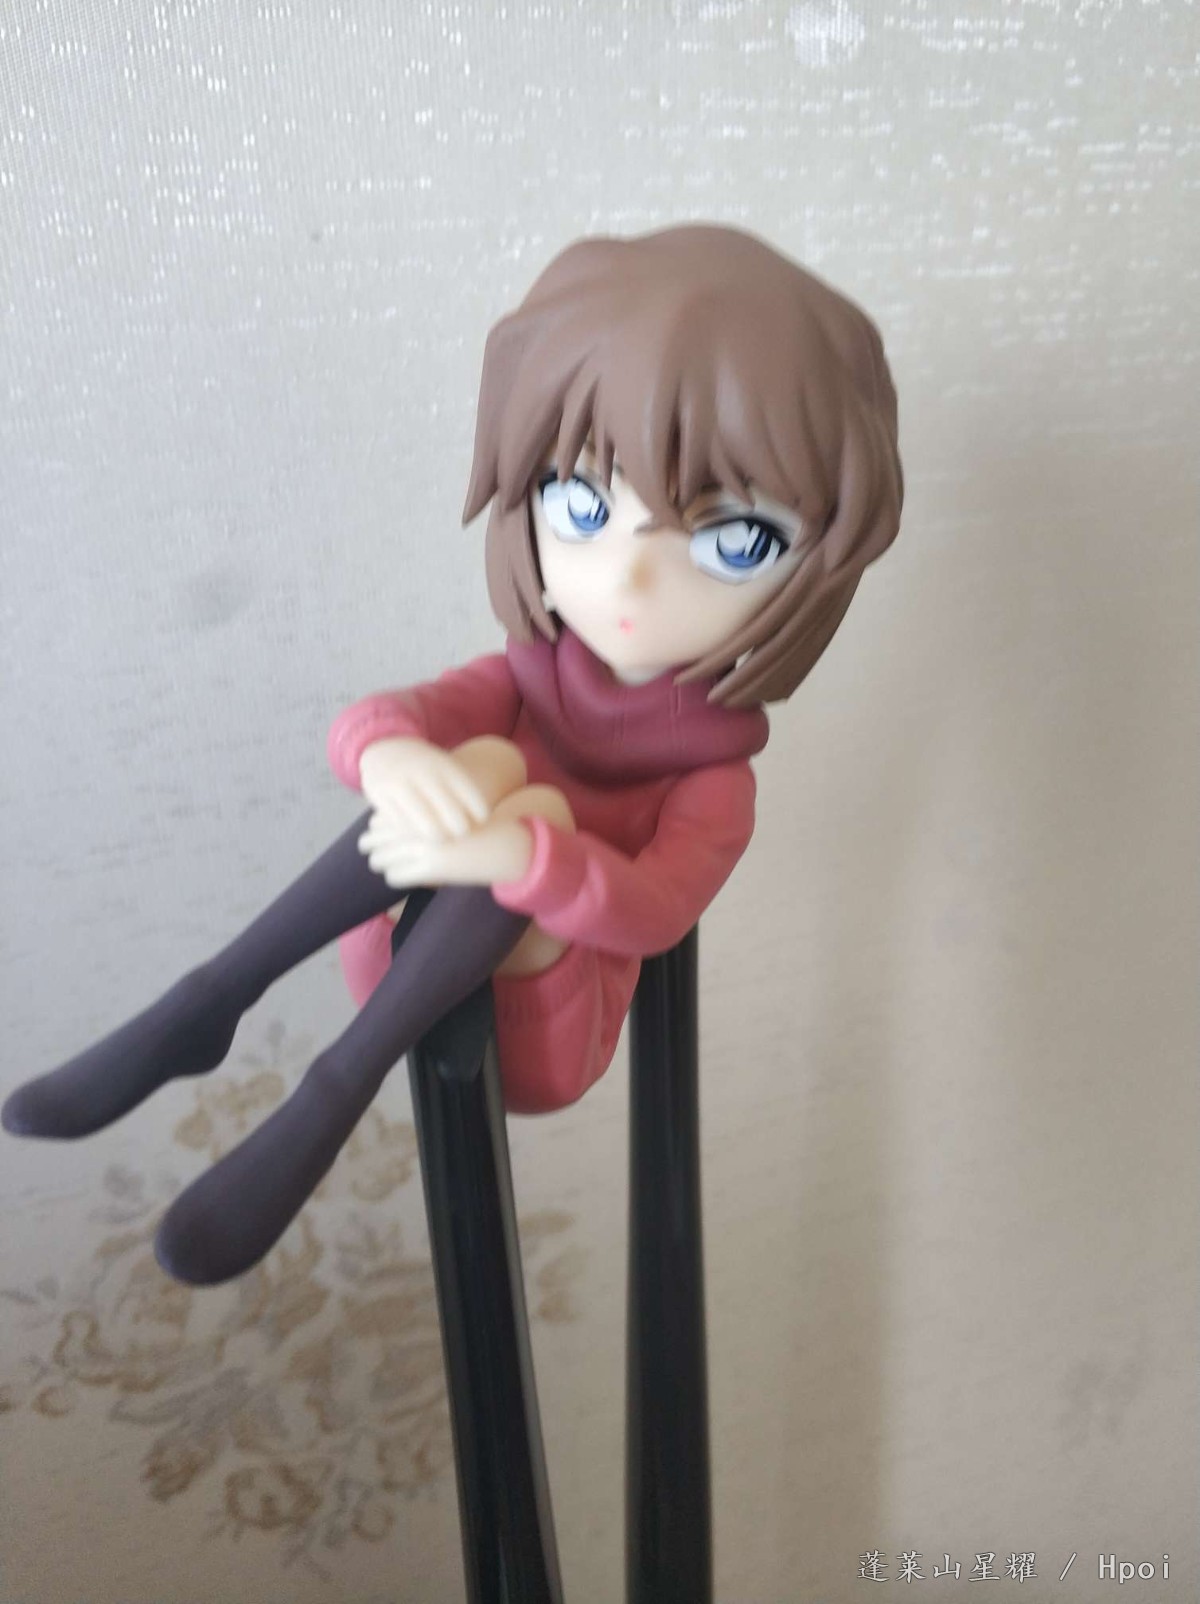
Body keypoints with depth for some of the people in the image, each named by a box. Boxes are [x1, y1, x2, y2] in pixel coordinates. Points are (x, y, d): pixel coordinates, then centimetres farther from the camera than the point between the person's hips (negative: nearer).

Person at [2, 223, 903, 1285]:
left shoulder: (716, 776, -11)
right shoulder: (526, 678, -3)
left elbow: (654, 913, -28)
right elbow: (360, 723, -16)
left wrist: (514, 852, -47)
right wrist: (392, 758, -42)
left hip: (545, 1026, -2)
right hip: (410, 983, 3)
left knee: (530, 807, -32)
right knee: (478, 767, -28)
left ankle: (338, 1088, -32)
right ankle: (207, 1004, -28)